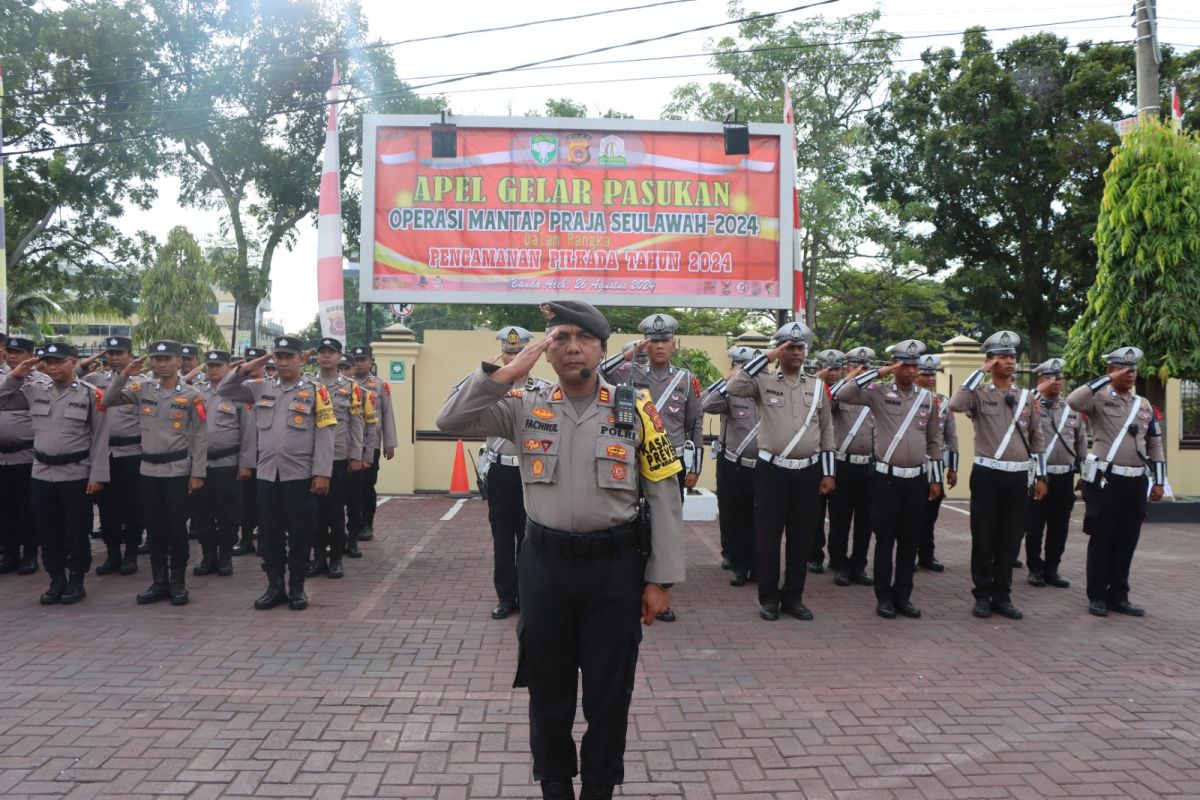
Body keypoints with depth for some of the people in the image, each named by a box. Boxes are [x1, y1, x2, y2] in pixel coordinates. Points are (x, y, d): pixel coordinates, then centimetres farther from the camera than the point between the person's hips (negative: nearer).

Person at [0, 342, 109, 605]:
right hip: (41, 474, 4)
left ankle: (77, 581, 18)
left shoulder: (91, 394, -6)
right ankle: (57, 580, 24)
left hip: (76, 475, -4)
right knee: (48, 532, 11)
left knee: (76, 532, 5)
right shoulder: (35, 389, 5)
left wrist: (98, 475, -9)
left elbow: (100, 438, -6)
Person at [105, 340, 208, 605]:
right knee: (154, 529, 9)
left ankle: (178, 583, 13)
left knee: (177, 528, 2)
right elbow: (108, 401, 2)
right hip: (149, 470, 4)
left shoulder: (191, 395, -5)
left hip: (178, 470, -3)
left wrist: (197, 473, -9)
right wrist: (124, 374, -10)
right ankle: (159, 582, 19)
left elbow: (200, 437, -4)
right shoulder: (143, 388, 4)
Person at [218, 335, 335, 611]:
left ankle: (297, 588, 17)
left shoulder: (316, 391, -2)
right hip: (267, 475, 4)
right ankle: (275, 587, 21)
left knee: (299, 535, 5)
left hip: (301, 476, -4)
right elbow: (224, 391, 15)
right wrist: (244, 370, -1)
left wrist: (322, 473, -12)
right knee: (269, 535, 9)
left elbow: (324, 436, -6)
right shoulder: (261, 387, 10)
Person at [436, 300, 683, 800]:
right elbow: (451, 420, -7)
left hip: (615, 565, -1)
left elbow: (664, 497, -1)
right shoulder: (526, 407, 2)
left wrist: (661, 578, -4)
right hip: (545, 564, 2)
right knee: (548, 688, 15)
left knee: (609, 692, 11)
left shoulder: (635, 408, -3)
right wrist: (507, 372, -15)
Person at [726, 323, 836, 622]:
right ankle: (769, 597, 12)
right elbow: (733, 387, -21)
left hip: (808, 471, 3)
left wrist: (828, 473, 6)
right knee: (768, 535, 2)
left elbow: (826, 432, 11)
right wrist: (766, 357, -17)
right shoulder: (763, 381, 0)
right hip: (772, 470, -3)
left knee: (802, 536, 8)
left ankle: (794, 596, 19)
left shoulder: (818, 386, 9)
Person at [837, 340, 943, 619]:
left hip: (917, 479, 4)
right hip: (887, 477, -3)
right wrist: (878, 372, -19)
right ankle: (884, 596, 11)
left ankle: (903, 595, 18)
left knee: (910, 539, 8)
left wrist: (936, 478, 11)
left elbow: (934, 439, 13)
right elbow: (843, 394, -20)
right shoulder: (879, 392, -3)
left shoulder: (928, 398, 8)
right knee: (885, 538, 2)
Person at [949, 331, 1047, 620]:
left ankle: (1002, 596, 18)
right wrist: (980, 371, -16)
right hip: (987, 475, -4)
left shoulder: (1026, 396, 11)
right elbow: (956, 405, -25)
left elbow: (1037, 438, 15)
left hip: (1018, 476, 4)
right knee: (983, 538, 2)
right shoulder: (979, 393, -2)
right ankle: (983, 596, 13)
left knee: (1010, 540, 8)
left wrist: (1041, 476, 10)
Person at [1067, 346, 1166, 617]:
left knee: (1127, 540, 10)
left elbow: (1155, 445, 16)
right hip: (1105, 478, -5)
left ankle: (1119, 595, 19)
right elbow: (1072, 401, -28)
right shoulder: (1099, 398, -4)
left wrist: (1159, 481, 11)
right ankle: (1097, 596, 9)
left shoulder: (1145, 406, 13)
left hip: (1136, 481, 5)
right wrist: (1108, 379, -22)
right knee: (1102, 539, 1)